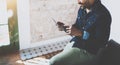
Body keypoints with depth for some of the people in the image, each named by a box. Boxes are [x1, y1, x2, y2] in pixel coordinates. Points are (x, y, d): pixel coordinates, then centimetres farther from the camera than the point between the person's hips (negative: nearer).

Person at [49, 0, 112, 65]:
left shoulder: (102, 15, -20)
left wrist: (80, 33, -23)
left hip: (87, 51, -8)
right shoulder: (82, 8, 4)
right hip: (75, 43, 8)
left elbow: (101, 42, -20)